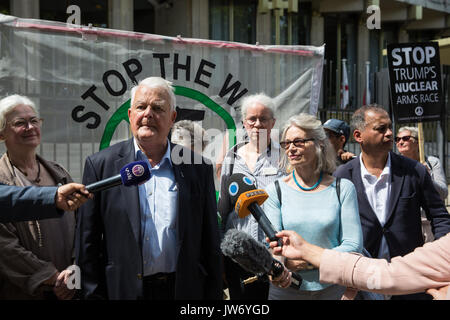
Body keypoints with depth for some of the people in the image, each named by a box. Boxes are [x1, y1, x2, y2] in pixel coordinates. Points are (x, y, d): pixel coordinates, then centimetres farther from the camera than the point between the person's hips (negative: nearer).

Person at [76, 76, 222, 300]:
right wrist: (93, 295, -5)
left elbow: (210, 246, 6)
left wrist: (213, 296, 1)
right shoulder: (101, 165, 1)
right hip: (124, 290, -1)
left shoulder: (199, 169, 5)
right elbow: (87, 245, 0)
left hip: (184, 290, 1)